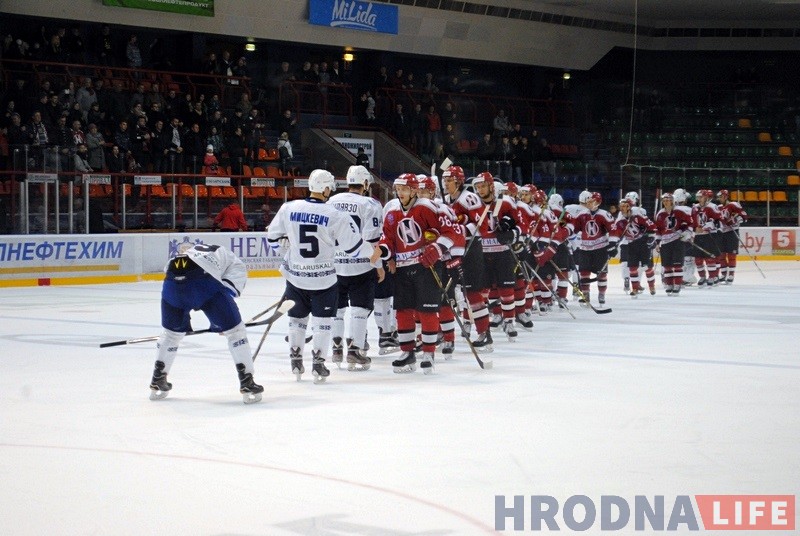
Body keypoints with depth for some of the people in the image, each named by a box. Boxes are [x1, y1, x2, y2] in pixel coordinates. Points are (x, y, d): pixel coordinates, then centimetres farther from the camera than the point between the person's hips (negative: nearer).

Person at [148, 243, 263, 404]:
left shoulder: (193, 251, 45)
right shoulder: (237, 265, 30)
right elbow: (229, 288, 16)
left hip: (172, 282, 5)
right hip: (203, 281, -5)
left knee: (172, 331, 29)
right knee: (234, 329, 11)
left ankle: (157, 382, 38)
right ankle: (247, 384, 8)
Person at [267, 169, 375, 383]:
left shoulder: (289, 208, -7)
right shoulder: (335, 215, -16)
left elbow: (272, 235, 6)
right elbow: (354, 247, -12)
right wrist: (372, 252, 8)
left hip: (295, 275, 3)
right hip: (323, 278, -3)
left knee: (297, 316, 19)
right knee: (322, 320, 9)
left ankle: (295, 360, 22)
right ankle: (318, 363, 5)